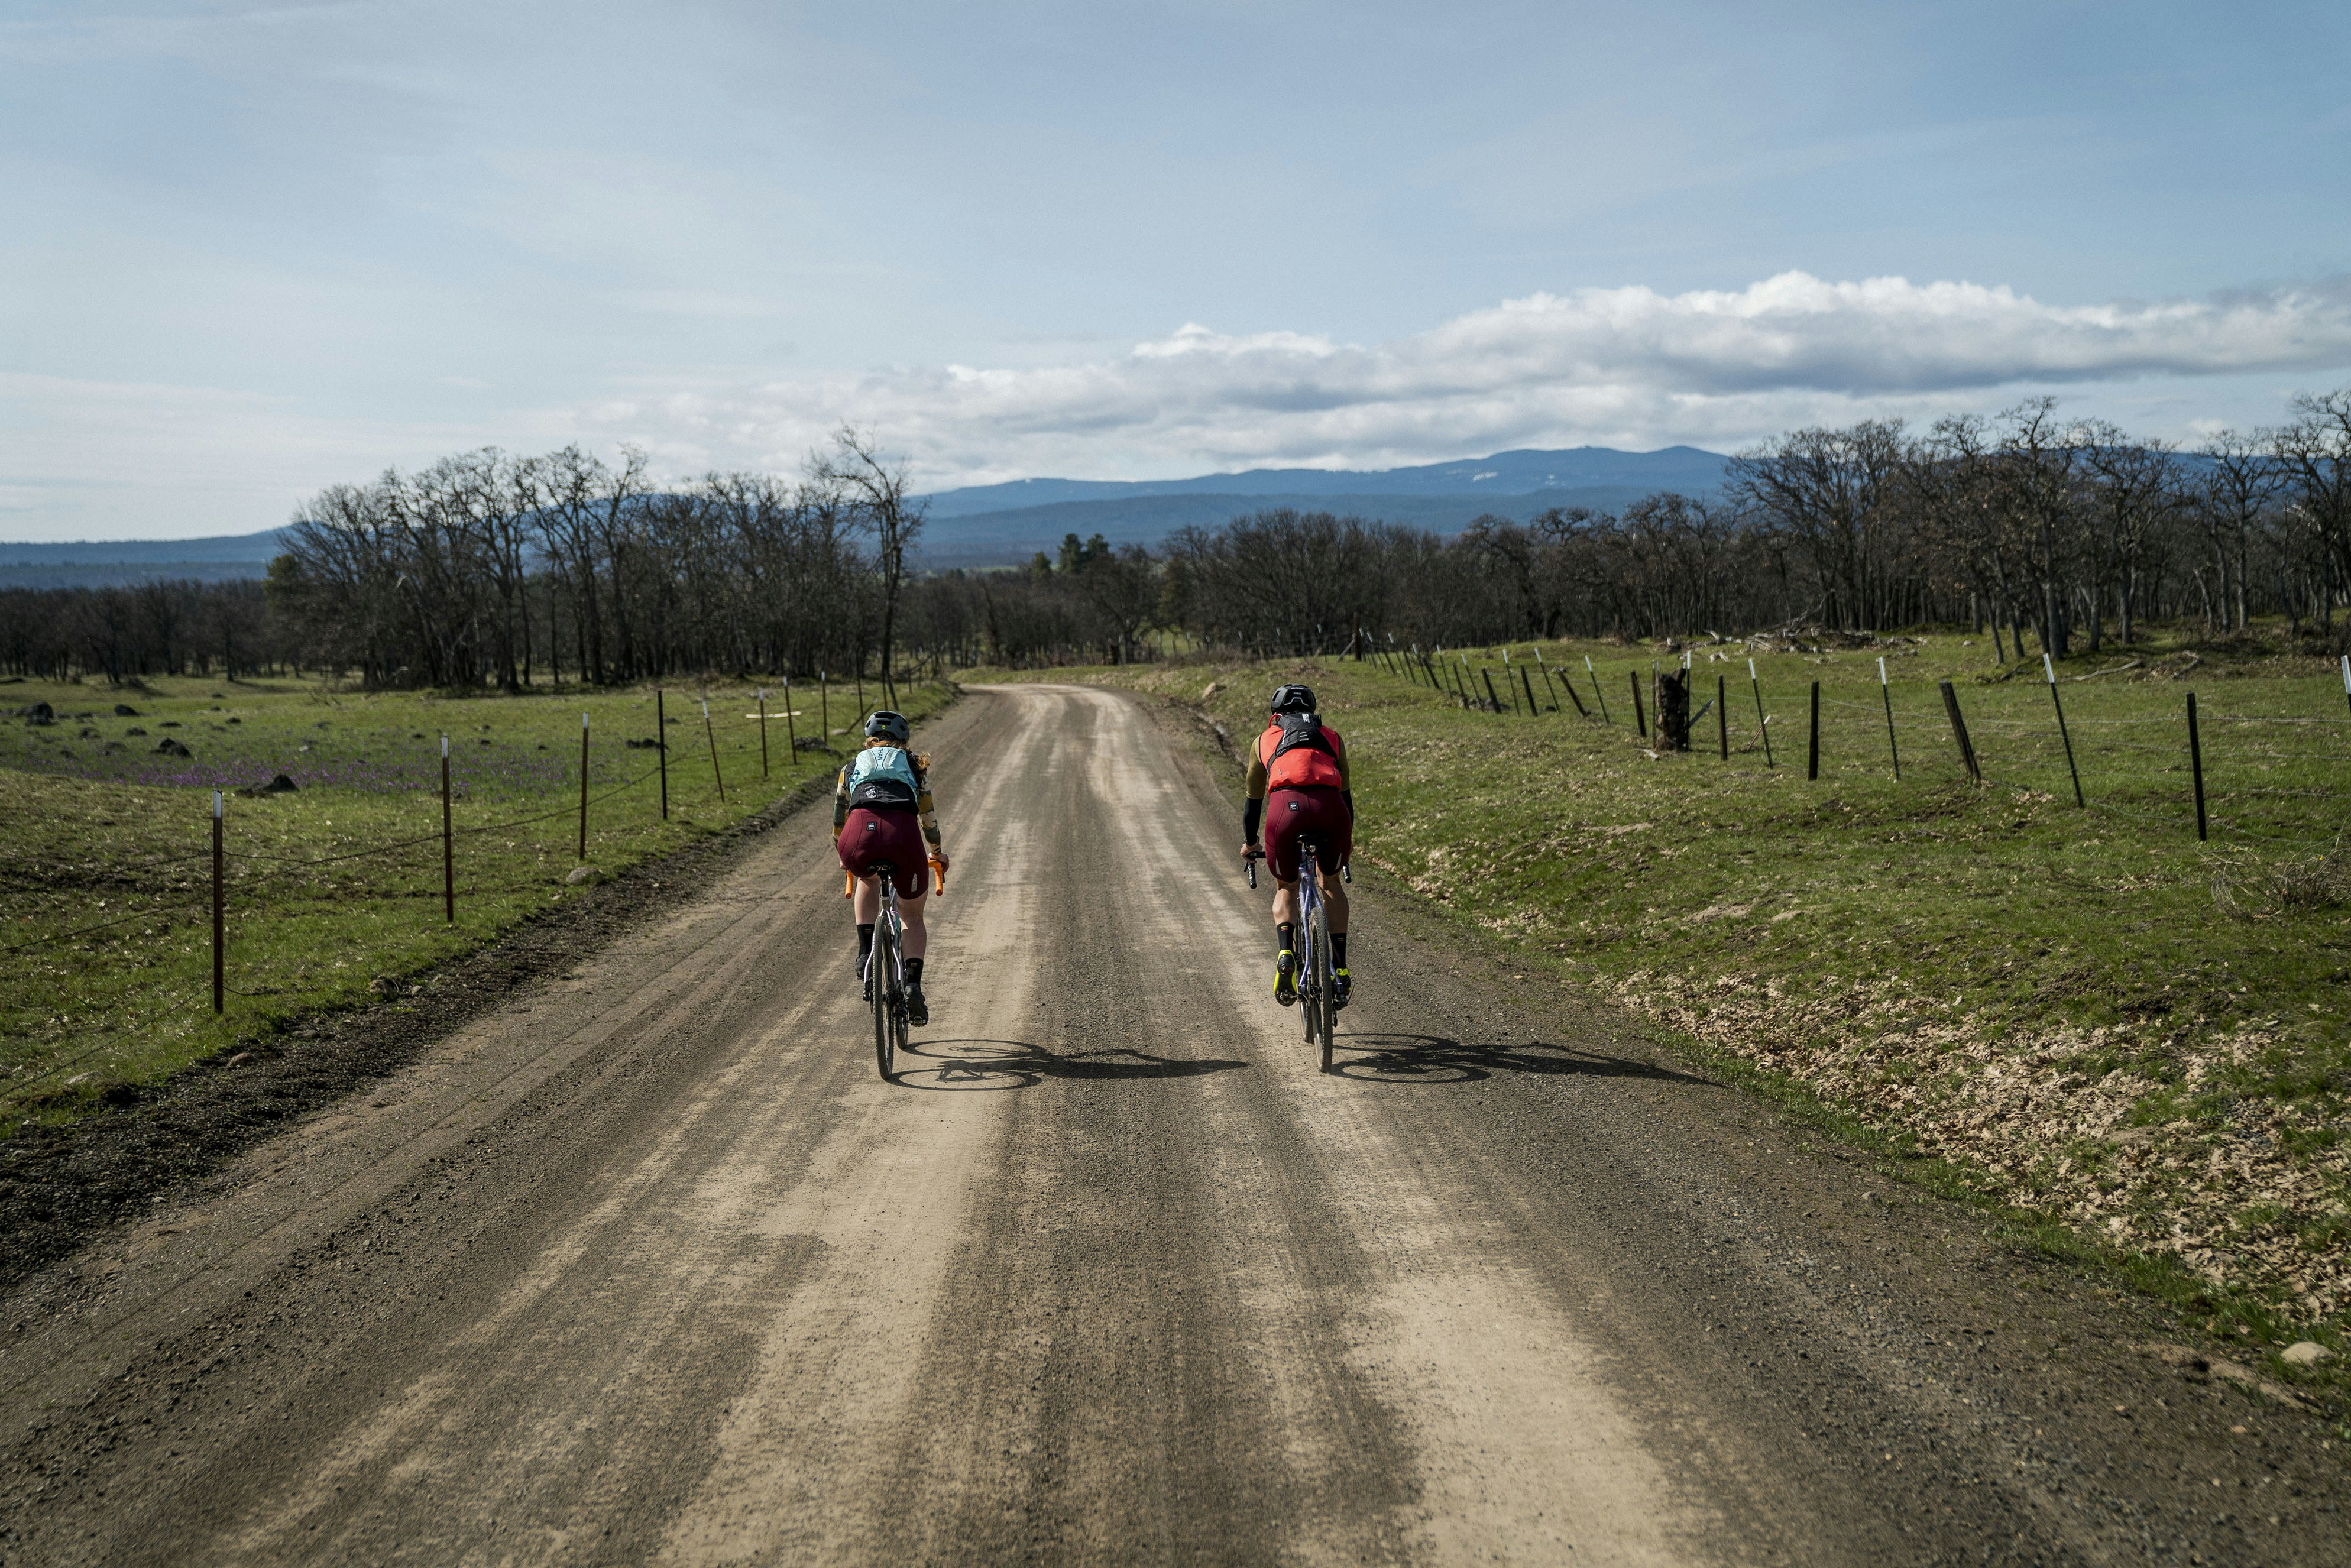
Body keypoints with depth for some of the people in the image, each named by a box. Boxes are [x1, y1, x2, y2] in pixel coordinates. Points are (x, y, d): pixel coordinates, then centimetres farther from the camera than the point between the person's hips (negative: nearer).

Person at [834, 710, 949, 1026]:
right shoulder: (913, 765, 30)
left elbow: (838, 821, 41)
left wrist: (844, 856, 60)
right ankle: (913, 983, 0)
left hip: (859, 836, 1)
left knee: (868, 880, 38)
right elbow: (928, 819, 36)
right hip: (903, 833, -1)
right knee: (913, 918, 22)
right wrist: (937, 852, 54)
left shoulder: (852, 767, 33)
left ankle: (865, 955, 21)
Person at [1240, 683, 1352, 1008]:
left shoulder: (1265, 740, 33)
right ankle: (1341, 972, 20)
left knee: (1286, 889, 23)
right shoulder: (1331, 737, 35)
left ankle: (1285, 954, -4)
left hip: (1285, 805, -1)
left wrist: (1248, 844, 56)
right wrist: (1348, 838, 59)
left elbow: (1253, 801, 40)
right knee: (1330, 882, 27)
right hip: (1330, 807, 1)